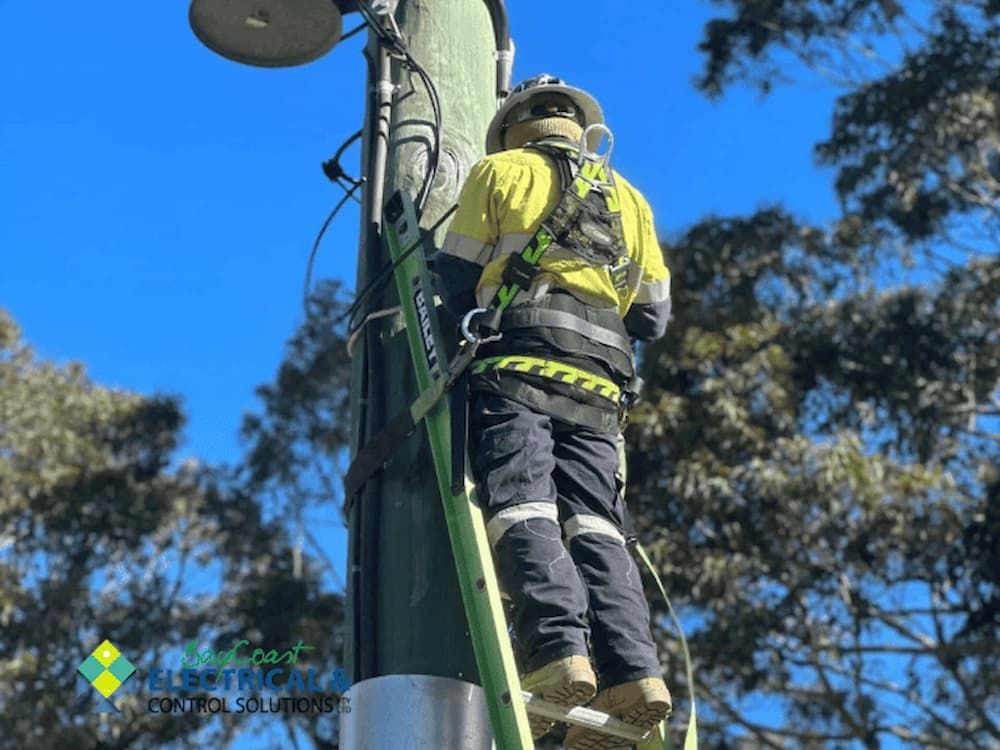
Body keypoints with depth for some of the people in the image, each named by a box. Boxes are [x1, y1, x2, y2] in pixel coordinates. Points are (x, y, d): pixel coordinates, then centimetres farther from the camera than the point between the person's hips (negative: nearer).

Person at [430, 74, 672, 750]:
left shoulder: (501, 171, 14)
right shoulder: (628, 197, 26)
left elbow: (455, 279, 10)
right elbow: (653, 316, 23)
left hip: (517, 366, -4)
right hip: (597, 386, 4)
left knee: (521, 507, -15)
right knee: (594, 525, -3)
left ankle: (556, 648, -34)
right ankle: (632, 669, -19)